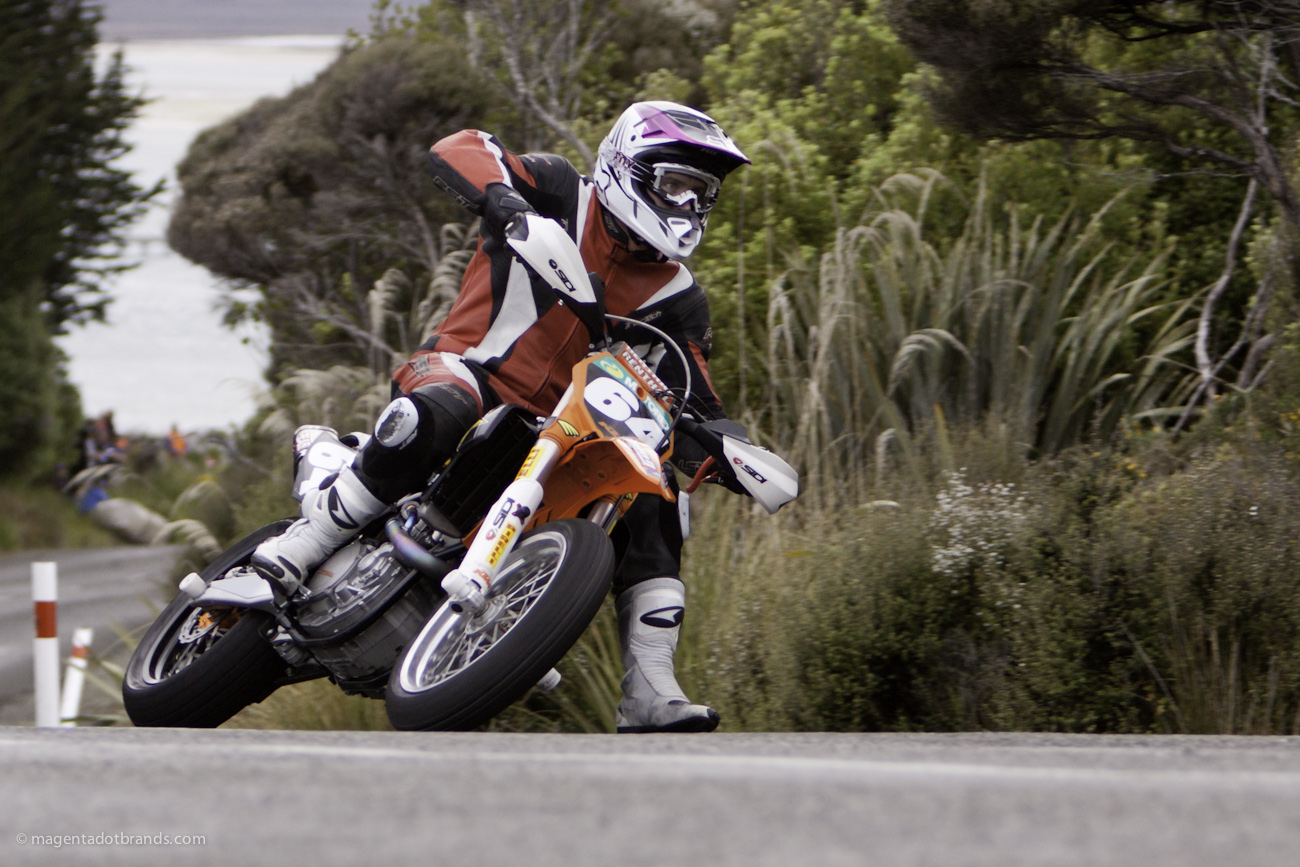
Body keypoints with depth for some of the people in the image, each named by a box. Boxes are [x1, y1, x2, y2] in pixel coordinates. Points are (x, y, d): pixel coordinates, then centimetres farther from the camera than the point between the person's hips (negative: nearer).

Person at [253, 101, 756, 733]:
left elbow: (692, 409, 8)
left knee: (652, 504, -14)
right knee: (428, 421, -40)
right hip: (472, 372, -5)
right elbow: (456, 151, -14)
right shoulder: (561, 196, 0)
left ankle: (649, 697, -17)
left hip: (562, 427, 5)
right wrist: (502, 199, -35)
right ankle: (300, 546, -30)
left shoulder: (675, 299, 12)